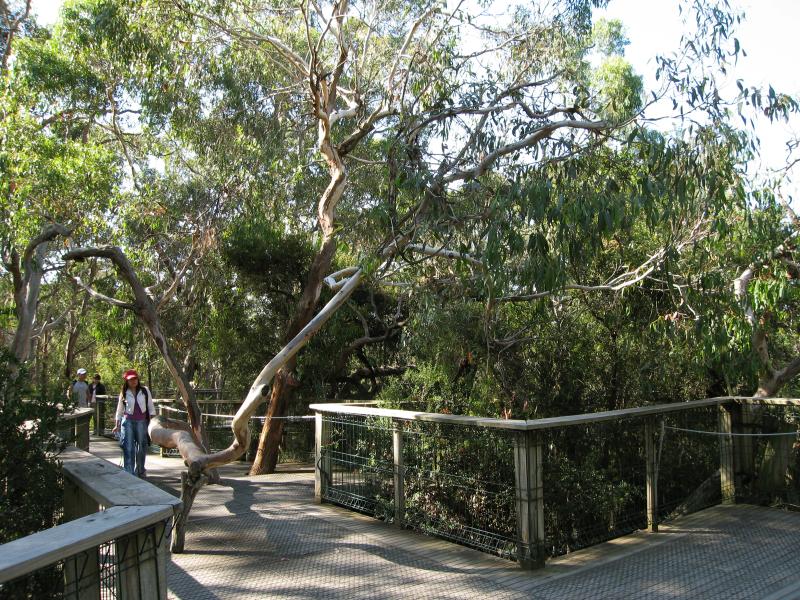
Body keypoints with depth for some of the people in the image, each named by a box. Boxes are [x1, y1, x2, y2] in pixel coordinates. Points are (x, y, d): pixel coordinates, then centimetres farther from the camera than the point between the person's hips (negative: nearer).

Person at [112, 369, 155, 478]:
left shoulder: (145, 391, 2)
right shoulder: (124, 393, 3)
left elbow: (150, 407, 6)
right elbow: (119, 410, 10)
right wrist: (117, 425, 8)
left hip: (142, 421, 1)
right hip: (128, 421, -1)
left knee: (141, 447, 9)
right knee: (128, 448, -6)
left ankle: (140, 471, 24)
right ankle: (129, 472, -4)